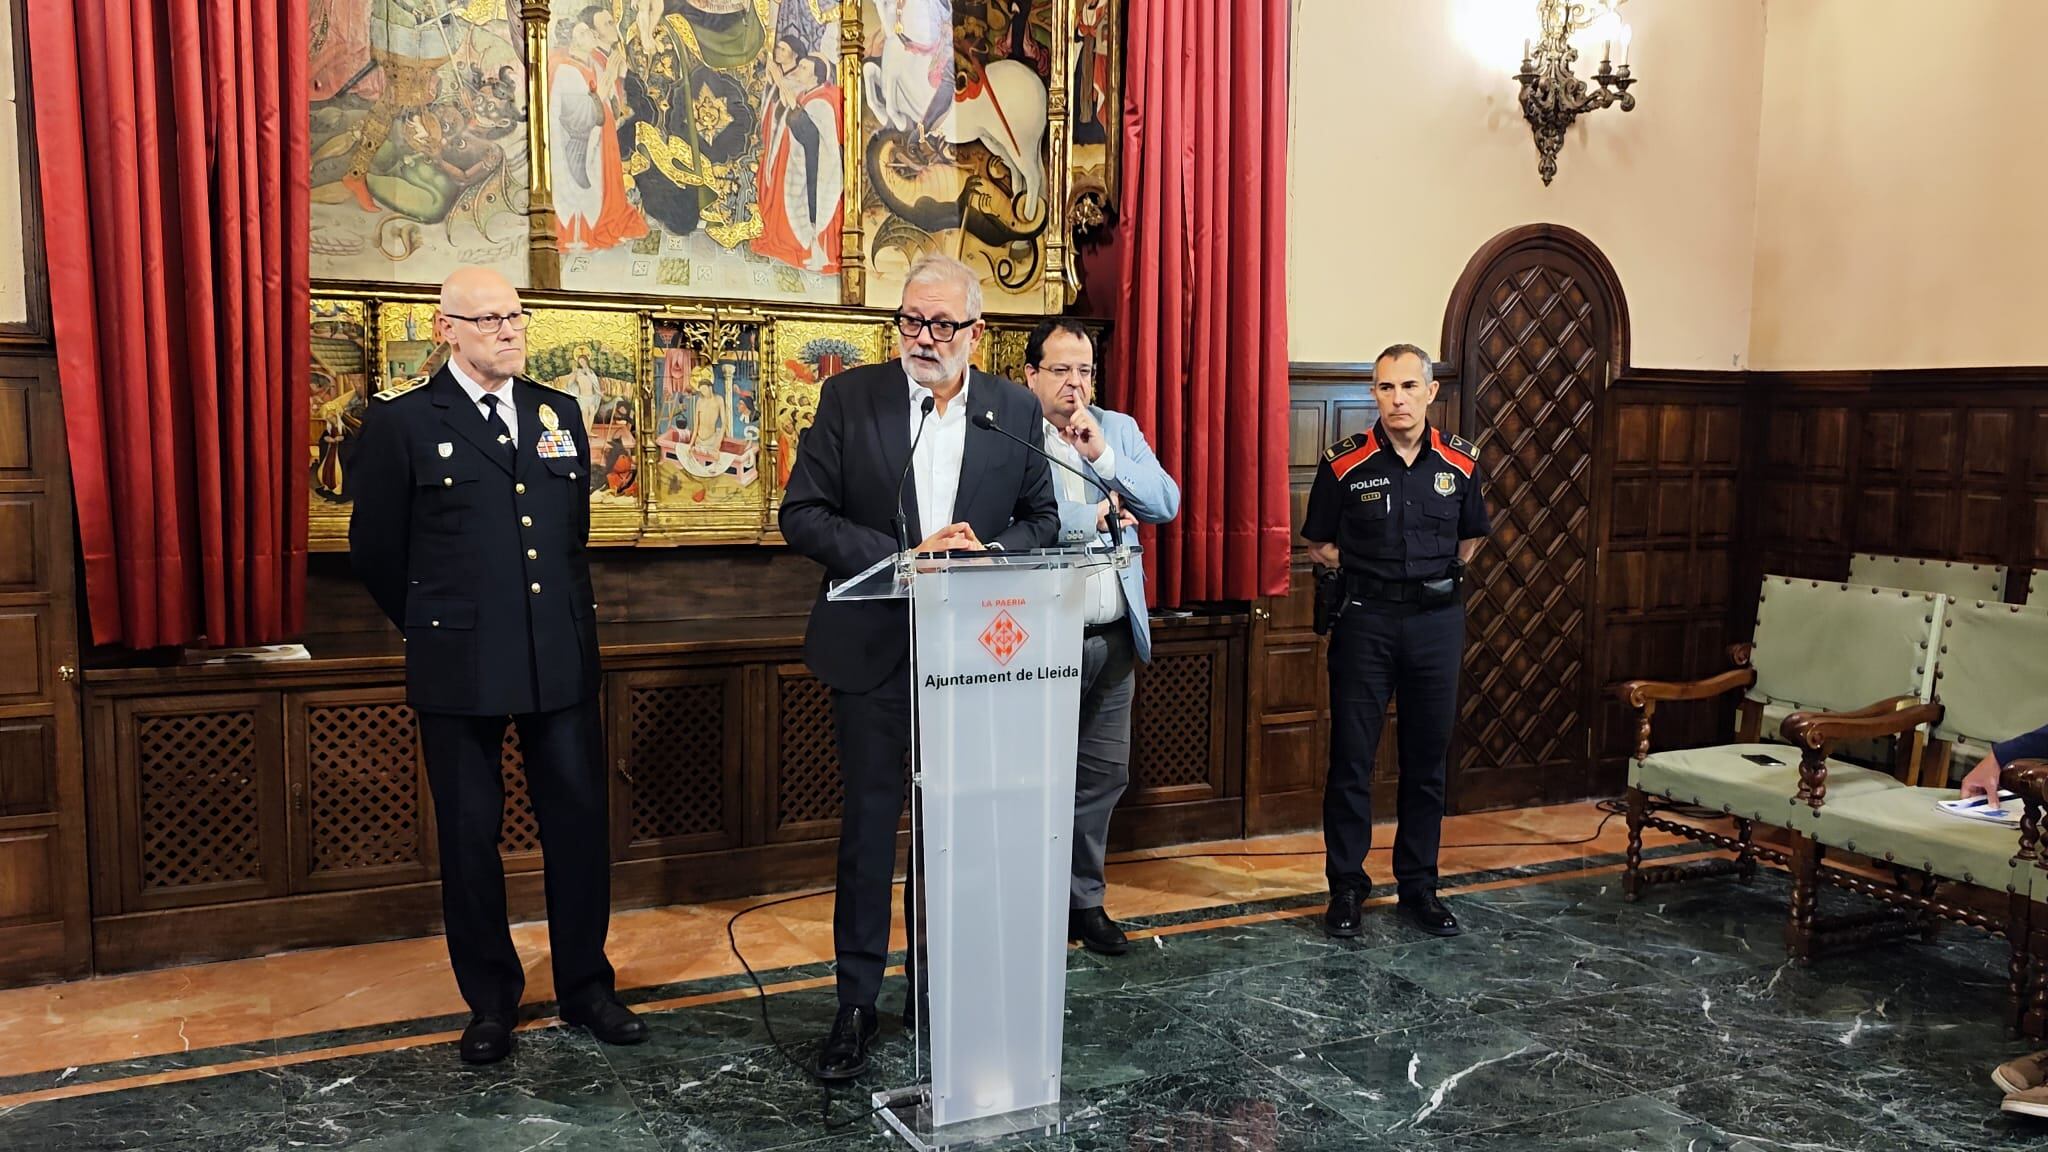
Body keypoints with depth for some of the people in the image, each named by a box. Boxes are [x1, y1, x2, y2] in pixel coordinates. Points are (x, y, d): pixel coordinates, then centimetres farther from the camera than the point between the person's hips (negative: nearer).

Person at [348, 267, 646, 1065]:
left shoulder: (559, 414, 10)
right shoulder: (403, 421, -3)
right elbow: (375, 548, 4)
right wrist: (436, 627, 10)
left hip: (561, 659, 4)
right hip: (462, 667, -3)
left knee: (580, 820, 8)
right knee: (470, 836, 8)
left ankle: (585, 986, 24)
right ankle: (491, 1001, 24)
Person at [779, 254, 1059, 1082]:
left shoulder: (1015, 410, 3)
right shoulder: (849, 398, -2)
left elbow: (1042, 519, 7)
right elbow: (802, 515, -6)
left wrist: (986, 555, -14)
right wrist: (903, 557, -18)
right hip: (873, 648, -1)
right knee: (868, 825, 4)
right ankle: (857, 1004, 17)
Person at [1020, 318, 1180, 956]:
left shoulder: (1120, 429, 11)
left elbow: (1167, 504, 1)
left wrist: (1103, 455, -10)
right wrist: (1097, 513, -10)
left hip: (1113, 638, 5)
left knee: (1104, 771, 12)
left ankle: (1084, 898, 26)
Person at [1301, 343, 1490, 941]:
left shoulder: (1460, 462, 4)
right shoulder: (1344, 463, -4)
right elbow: (1319, 545, 5)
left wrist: (1437, 577, 8)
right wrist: (1365, 573, -3)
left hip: (1437, 621, 2)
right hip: (1365, 621, -2)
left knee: (1427, 761, 10)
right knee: (1351, 760, 0)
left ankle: (1419, 886, 22)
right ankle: (1346, 886, 13)